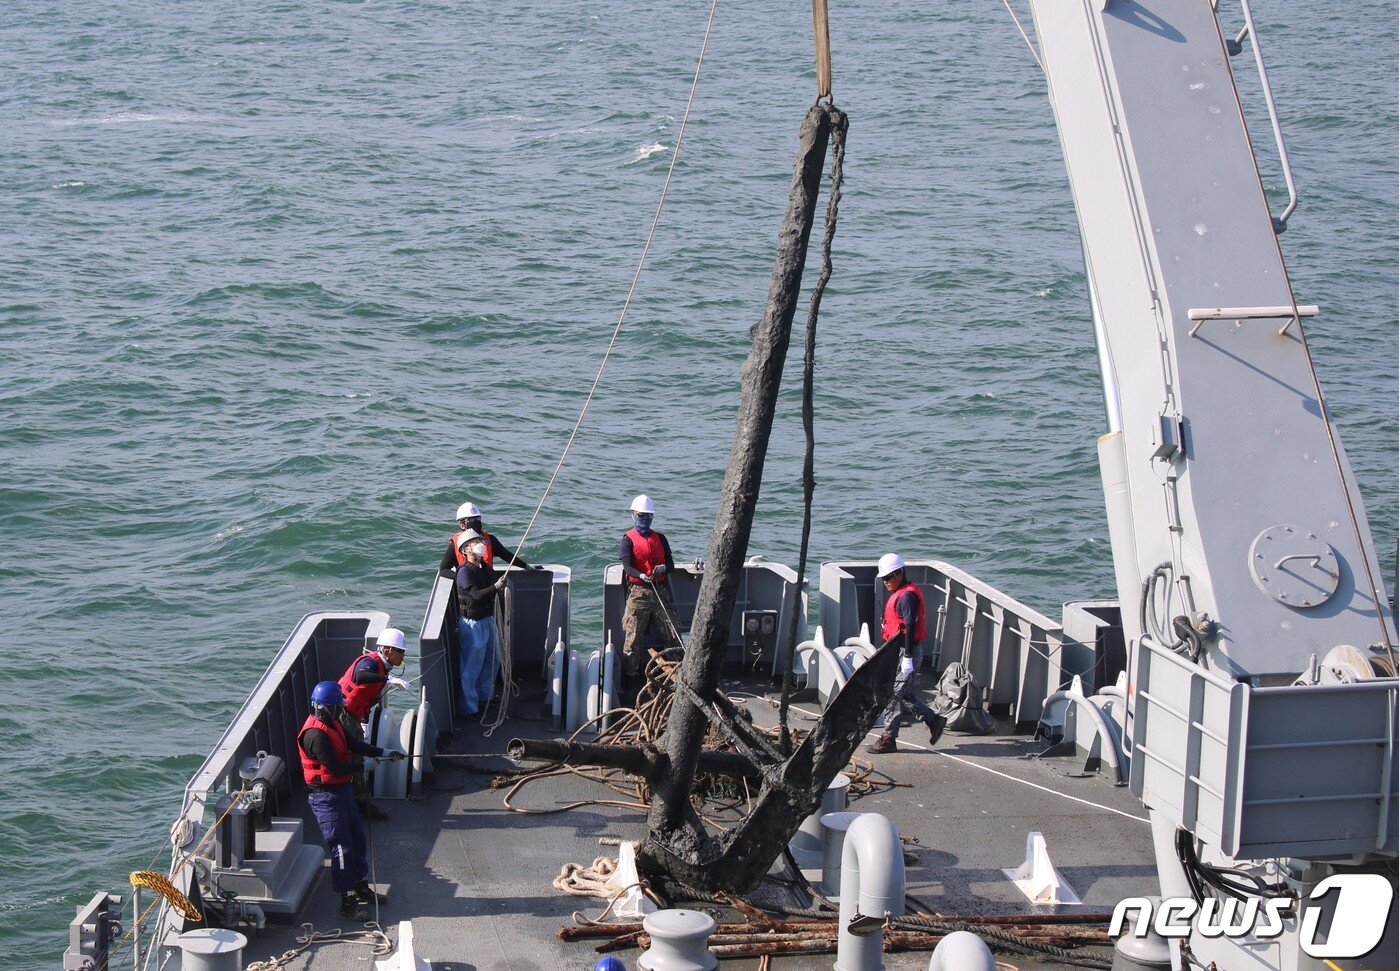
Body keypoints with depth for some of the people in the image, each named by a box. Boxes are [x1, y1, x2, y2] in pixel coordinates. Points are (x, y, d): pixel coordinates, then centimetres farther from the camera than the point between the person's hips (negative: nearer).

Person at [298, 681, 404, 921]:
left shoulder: (332, 724, 6)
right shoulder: (316, 734, -26)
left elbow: (353, 744, 13)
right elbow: (335, 767, -26)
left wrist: (384, 753, 7)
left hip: (342, 791, 10)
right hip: (327, 797, -10)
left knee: (358, 839, 19)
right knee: (342, 848, -4)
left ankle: (361, 886, 35)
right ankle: (347, 900, 5)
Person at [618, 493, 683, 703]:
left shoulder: (660, 538, 18)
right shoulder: (628, 539, 3)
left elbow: (671, 564, 14)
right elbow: (626, 566, -11)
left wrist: (663, 567, -10)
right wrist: (641, 575, -30)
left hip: (661, 591, 4)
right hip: (638, 591, -4)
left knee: (673, 635, 1)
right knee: (633, 637, -7)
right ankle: (630, 684, -3)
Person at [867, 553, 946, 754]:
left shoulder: (907, 596, -17)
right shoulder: (900, 593, 15)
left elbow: (910, 627, -22)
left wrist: (908, 658, -24)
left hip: (906, 651, -10)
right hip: (898, 651, 10)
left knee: (894, 694, -6)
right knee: (905, 694, 15)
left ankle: (888, 739, 0)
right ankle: (934, 721, 24)